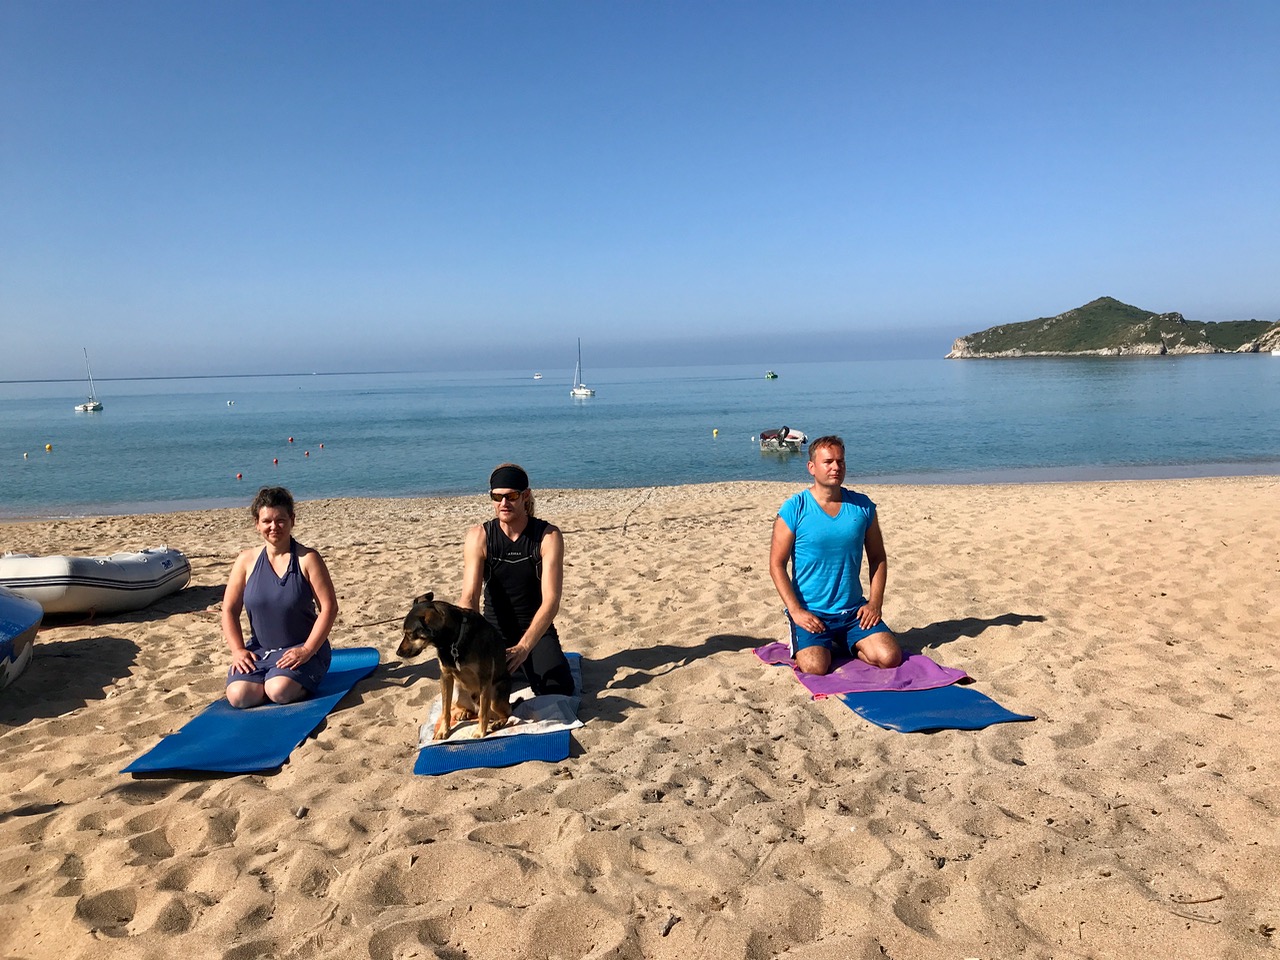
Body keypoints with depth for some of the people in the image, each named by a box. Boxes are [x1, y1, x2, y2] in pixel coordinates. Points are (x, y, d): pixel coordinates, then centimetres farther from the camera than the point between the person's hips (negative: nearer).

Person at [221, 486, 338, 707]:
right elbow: (230, 610, 7)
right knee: (238, 695, -21)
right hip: (259, 650, 3)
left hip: (301, 649, -3)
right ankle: (269, 679, 9)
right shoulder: (246, 560, 3)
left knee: (279, 691, -29)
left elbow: (329, 607, -10)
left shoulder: (307, 559, -7)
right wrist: (238, 650, -6)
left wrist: (307, 650, -17)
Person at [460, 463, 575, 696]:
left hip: (536, 632, -1)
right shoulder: (479, 537, -10)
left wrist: (523, 647, -35)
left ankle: (524, 665, 13)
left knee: (560, 689, -22)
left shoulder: (549, 536, -13)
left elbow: (551, 601, -21)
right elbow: (469, 598, -18)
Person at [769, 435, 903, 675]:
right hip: (810, 612, -3)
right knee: (815, 667, -23)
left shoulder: (862, 506, 4)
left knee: (889, 657, -12)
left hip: (854, 610, 3)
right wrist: (796, 610, -14)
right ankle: (802, 642, 12)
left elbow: (878, 558, 12)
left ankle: (842, 644, 17)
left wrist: (875, 602, 0)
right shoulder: (794, 509, -7)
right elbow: (777, 564, -6)